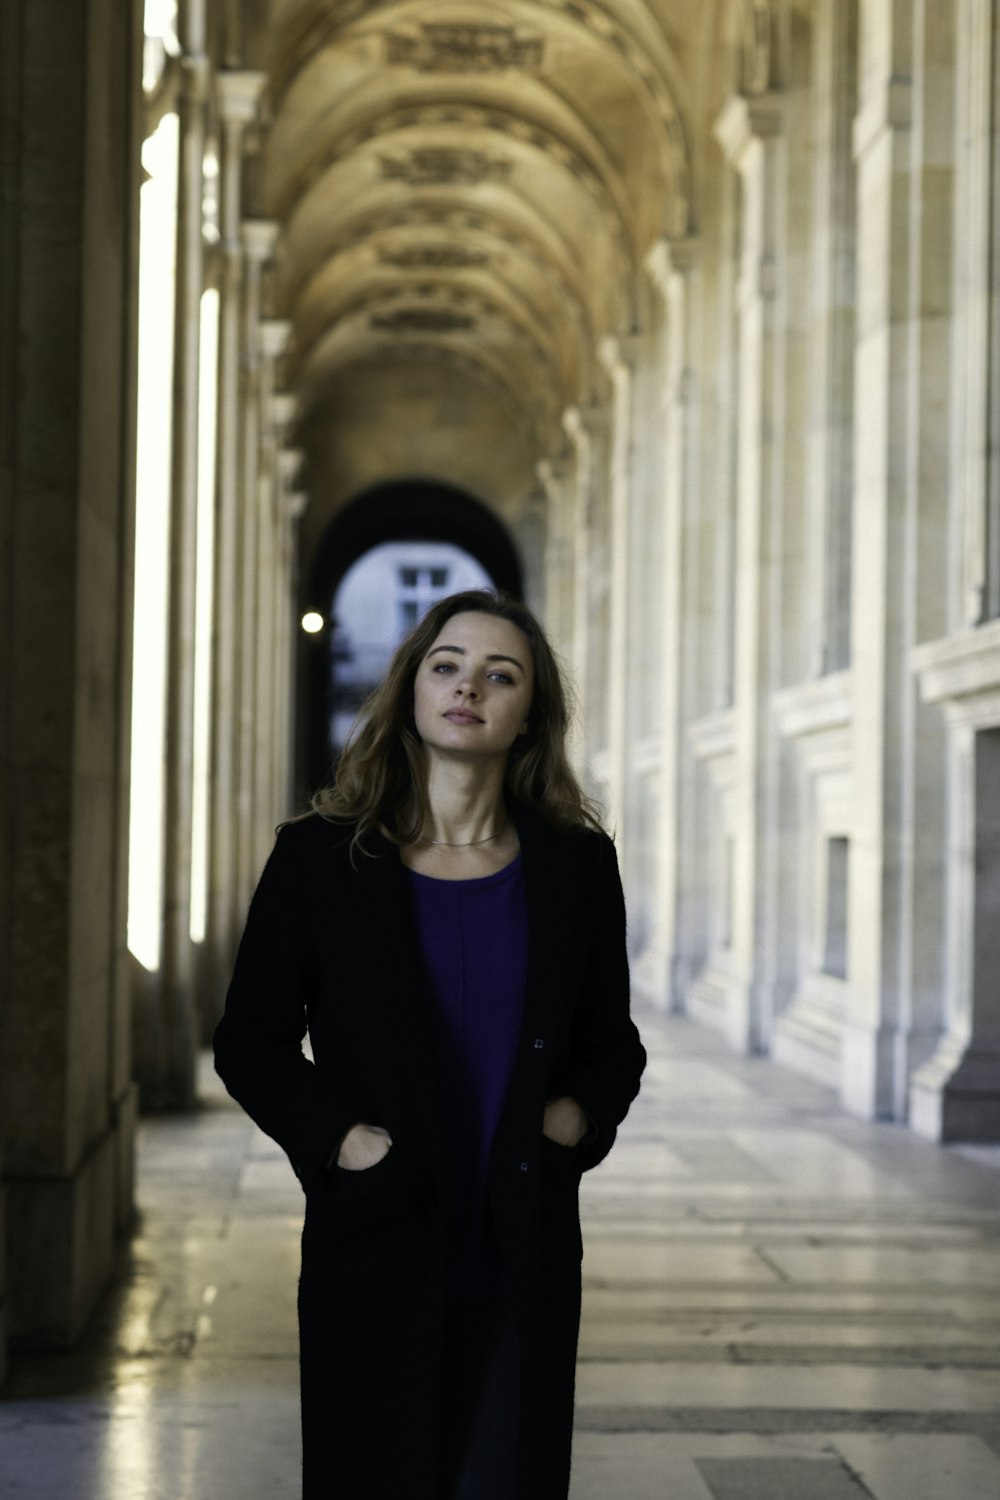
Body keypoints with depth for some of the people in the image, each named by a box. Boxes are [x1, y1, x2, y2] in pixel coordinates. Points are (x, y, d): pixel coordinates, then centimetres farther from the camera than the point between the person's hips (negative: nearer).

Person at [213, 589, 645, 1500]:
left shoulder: (576, 863, 5)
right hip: (374, 1251, -1)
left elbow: (612, 1039, 13)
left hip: (522, 1261, 2)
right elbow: (251, 1042, 3)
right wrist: (336, 1137, -12)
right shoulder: (319, 858, 0)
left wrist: (578, 1116, -7)